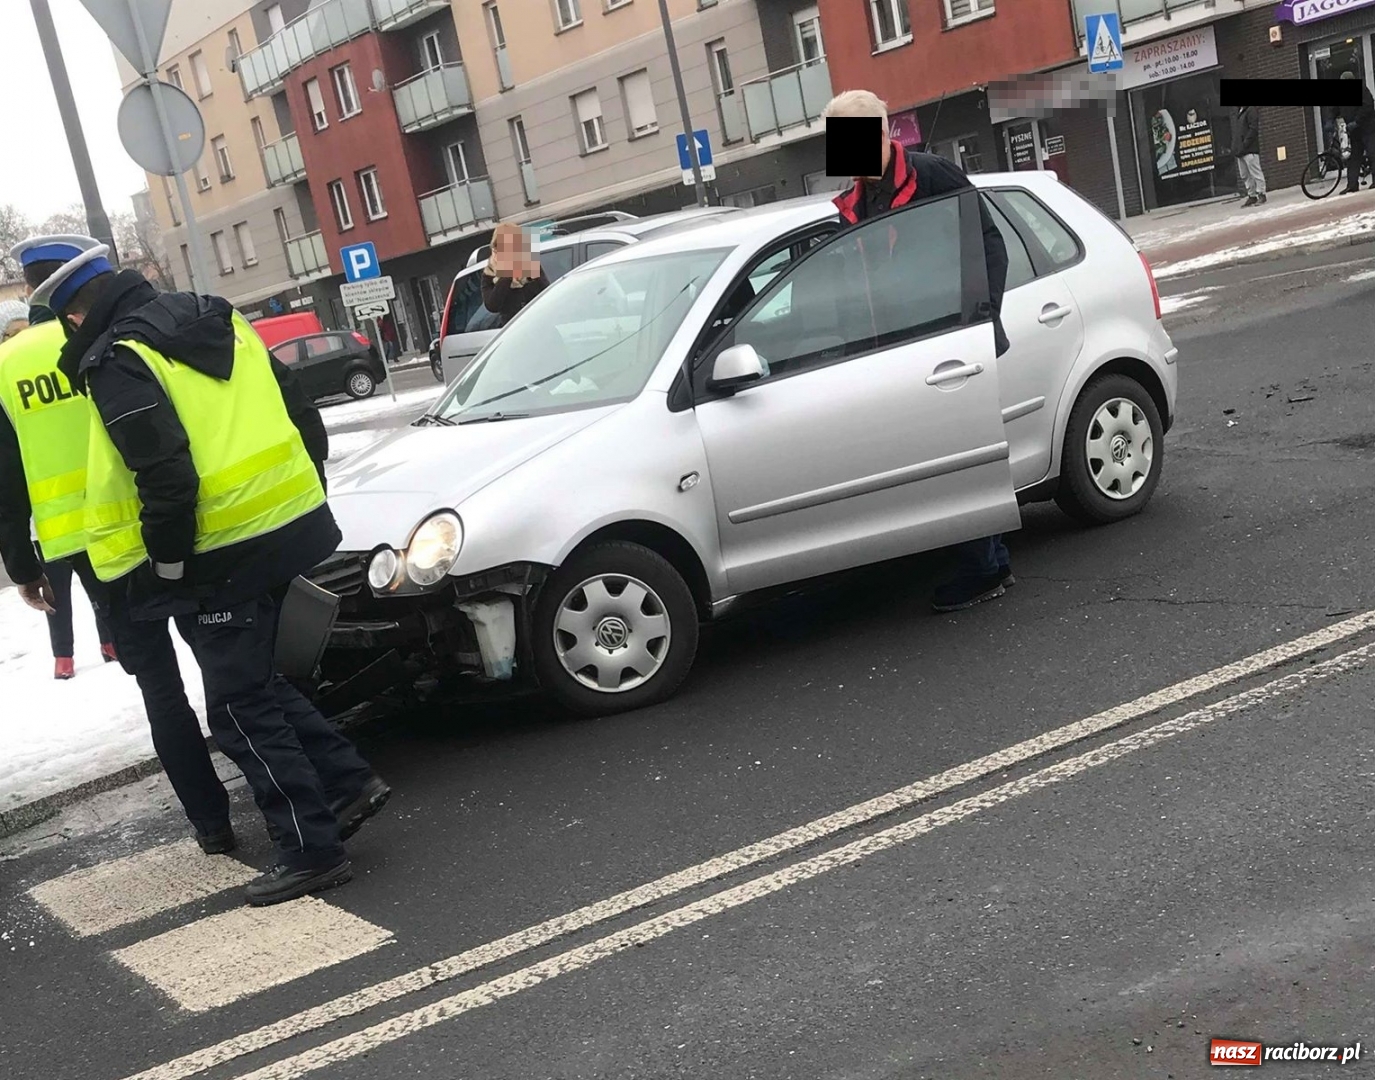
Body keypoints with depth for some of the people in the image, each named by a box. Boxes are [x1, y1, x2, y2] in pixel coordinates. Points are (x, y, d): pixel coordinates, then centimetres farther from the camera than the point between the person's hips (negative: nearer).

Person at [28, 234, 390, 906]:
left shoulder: (115, 361, -11)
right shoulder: (220, 322, 13)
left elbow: (166, 478, -21)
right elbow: (302, 416, 14)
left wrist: (166, 568, -8)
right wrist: (303, 493, 21)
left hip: (223, 555, -8)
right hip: (290, 526, 8)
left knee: (240, 707, 3)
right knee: (256, 682, 23)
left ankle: (311, 852, 6)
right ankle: (348, 782, 19)